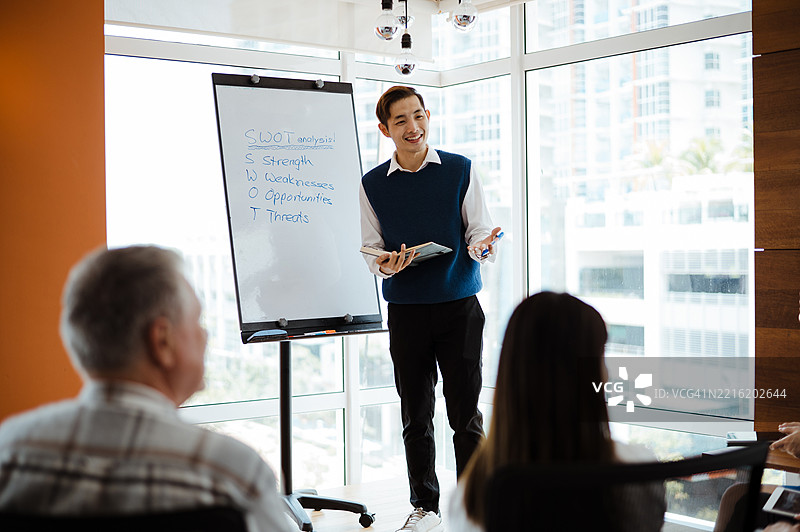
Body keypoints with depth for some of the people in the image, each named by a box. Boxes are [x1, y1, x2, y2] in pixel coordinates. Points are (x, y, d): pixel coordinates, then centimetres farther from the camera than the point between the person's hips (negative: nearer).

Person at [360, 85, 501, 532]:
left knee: (466, 414, -1)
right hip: (406, 309, 2)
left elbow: (480, 233, 1)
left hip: (460, 304, -1)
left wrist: (481, 248, -21)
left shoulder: (461, 170, 3)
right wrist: (385, 265, -15)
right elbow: (370, 248, 7)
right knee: (415, 415, 8)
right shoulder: (372, 184, 6)